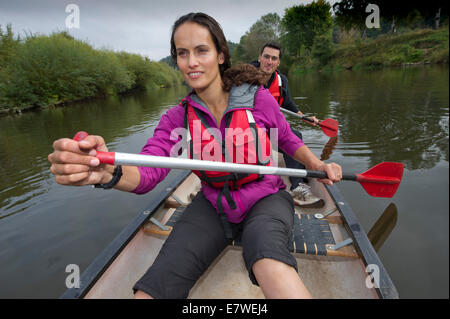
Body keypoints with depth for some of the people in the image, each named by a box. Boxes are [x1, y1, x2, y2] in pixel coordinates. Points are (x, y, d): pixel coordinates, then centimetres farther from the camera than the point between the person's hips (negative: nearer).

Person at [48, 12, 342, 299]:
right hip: (212, 206, 3)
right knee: (149, 291, -12)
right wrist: (108, 172, -40)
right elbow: (149, 170, -19)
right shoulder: (177, 119, -3)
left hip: (264, 200, -2)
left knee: (271, 265, -39)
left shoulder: (258, 98, -10)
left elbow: (288, 139, 7)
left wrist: (317, 164, -10)